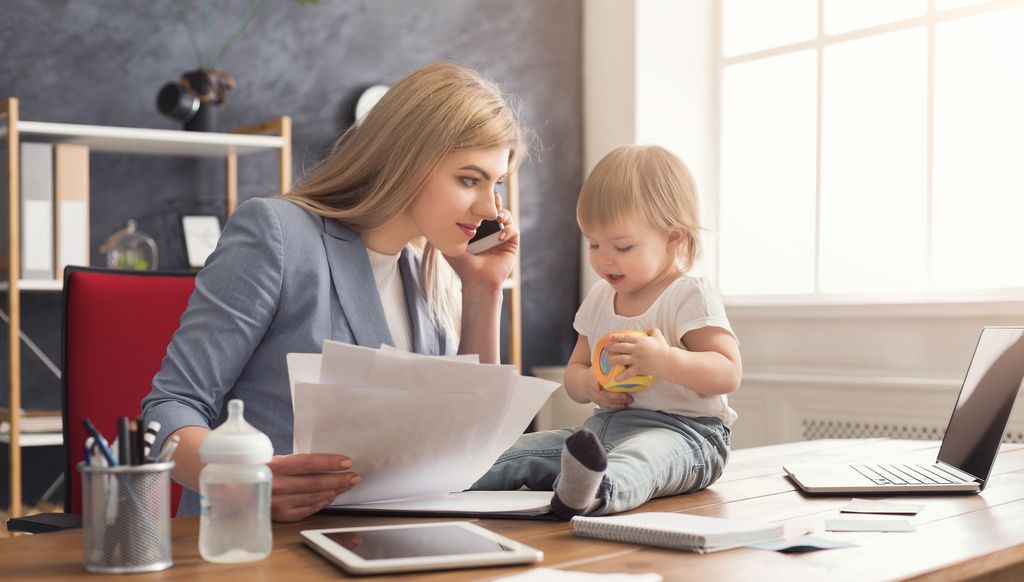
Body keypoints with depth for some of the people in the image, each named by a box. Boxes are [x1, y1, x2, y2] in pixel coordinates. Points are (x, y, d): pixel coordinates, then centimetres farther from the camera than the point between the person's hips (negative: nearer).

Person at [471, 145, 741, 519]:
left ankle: (597, 493, -71)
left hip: (681, 432, -8)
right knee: (523, 449, -7)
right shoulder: (598, 299, 16)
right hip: (605, 426, 8)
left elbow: (728, 374, -14)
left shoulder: (691, 295, -6)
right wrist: (589, 385, -3)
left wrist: (665, 359, -30)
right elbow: (575, 371, 23)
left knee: (642, 453, -43)